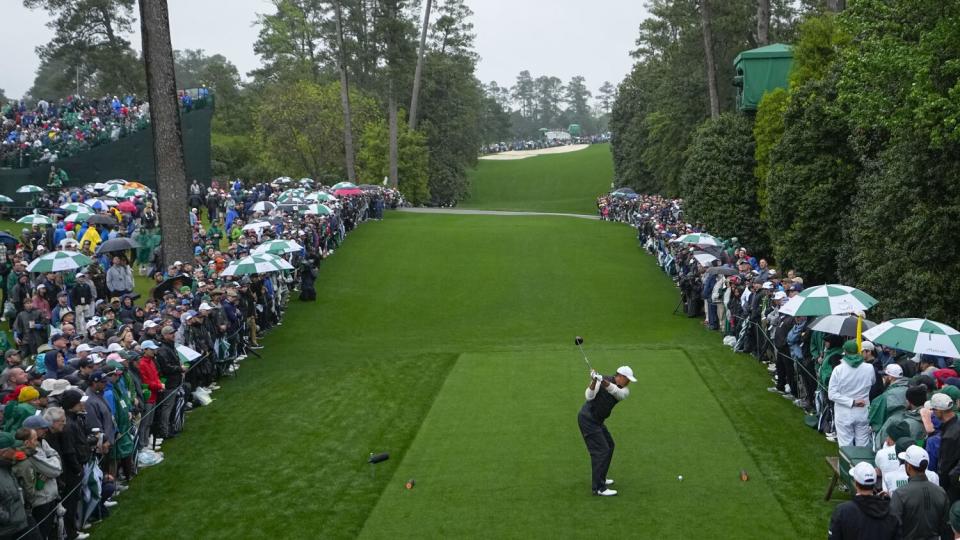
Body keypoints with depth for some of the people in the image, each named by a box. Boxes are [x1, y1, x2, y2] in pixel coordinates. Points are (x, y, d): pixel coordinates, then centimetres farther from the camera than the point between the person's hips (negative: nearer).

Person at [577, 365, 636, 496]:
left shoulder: (624, 391, 0)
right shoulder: (603, 379, -13)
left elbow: (615, 391, -23)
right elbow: (589, 396, -21)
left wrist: (603, 381, -40)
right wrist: (594, 381, -37)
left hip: (597, 420, 8)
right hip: (587, 419, -8)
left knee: (609, 445, 21)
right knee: (601, 450, -13)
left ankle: (600, 478, 34)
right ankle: (598, 488, -13)